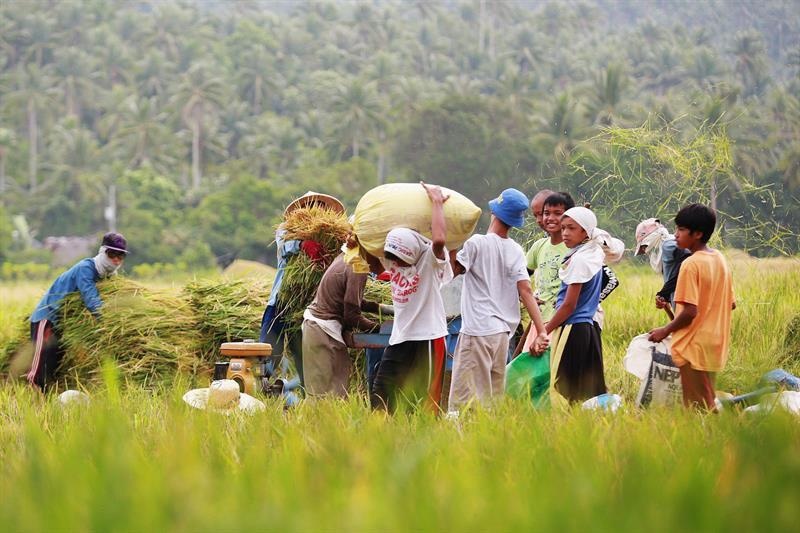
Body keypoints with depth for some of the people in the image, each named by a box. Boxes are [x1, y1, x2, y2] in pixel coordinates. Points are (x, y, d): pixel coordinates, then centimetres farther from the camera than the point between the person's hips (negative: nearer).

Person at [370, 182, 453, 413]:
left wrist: (437, 202, -24)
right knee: (379, 395, 2)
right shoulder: (391, 260, 7)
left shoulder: (430, 260, -12)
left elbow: (439, 239, -34)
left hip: (427, 339, -7)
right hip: (399, 339, 7)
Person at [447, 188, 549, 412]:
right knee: (494, 395, 14)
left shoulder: (476, 243, -10)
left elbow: (453, 270, -8)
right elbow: (526, 291, -1)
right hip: (503, 331, 7)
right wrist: (541, 332, -6)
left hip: (477, 330, -6)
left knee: (463, 397, -8)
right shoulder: (516, 251, 6)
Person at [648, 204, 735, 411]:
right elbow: (731, 304, 12)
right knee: (707, 407, 15)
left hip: (694, 347, -8)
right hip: (715, 345, 8)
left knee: (697, 410, -2)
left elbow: (690, 311, -21)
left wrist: (665, 331, -9)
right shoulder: (720, 259, 7)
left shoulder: (691, 264, -17)